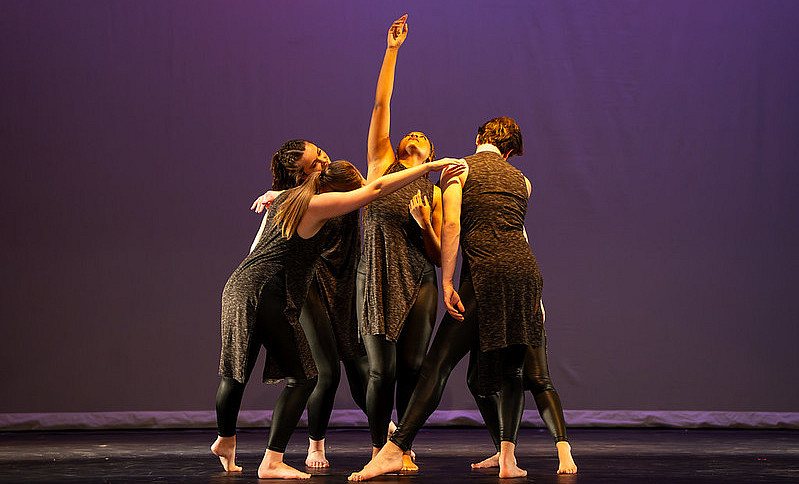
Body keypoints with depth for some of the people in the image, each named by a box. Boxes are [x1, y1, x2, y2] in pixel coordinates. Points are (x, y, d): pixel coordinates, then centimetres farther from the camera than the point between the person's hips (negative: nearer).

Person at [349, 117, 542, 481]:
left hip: (486, 273, -4)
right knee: (511, 368, 13)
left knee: (438, 363, -8)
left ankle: (395, 450, -14)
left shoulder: (456, 170, 7)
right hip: (526, 270, 5)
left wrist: (447, 282, -9)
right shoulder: (522, 181, 21)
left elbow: (451, 226, -6)